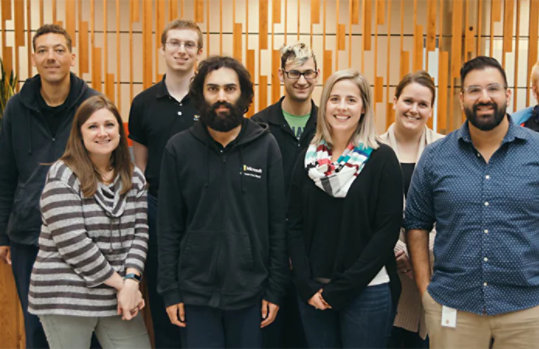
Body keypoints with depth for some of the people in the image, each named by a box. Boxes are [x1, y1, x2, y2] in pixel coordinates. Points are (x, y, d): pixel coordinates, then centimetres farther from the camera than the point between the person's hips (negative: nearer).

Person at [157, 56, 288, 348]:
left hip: (250, 291, 0)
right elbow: (168, 228, 0)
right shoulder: (178, 148, -2)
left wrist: (275, 290, -2)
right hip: (196, 292, 0)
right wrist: (169, 291, -2)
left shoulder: (266, 146, -3)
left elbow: (277, 224, -1)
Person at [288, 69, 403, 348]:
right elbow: (295, 225, 4)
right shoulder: (308, 158, 5)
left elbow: (387, 230, -10)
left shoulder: (382, 159, -5)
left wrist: (341, 288, -13)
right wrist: (308, 286, -7)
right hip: (313, 292, 3)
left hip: (366, 291, -3)